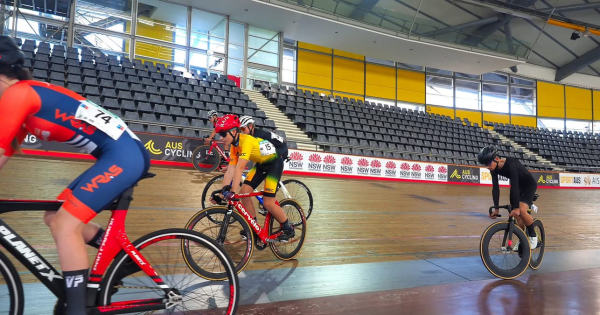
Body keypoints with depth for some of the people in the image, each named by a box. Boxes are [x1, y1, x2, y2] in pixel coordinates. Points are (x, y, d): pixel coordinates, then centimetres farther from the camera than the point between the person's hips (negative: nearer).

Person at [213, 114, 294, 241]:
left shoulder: (246, 140, -31)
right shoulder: (234, 146, -5)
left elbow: (240, 168, -39)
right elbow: (230, 170, -9)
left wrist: (232, 192, -44)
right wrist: (223, 190, -19)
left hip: (275, 163, -8)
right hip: (261, 164, 8)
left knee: (268, 203, -12)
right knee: (244, 192, -6)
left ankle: (288, 228, 11)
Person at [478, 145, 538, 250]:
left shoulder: (510, 164, -36)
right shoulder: (494, 169, -15)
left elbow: (514, 186, -41)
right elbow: (495, 188, -14)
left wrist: (516, 207, -44)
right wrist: (496, 208, -18)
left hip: (529, 185, -7)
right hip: (518, 186, 7)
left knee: (522, 210, -25)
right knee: (516, 215, 5)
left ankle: (533, 236, -4)